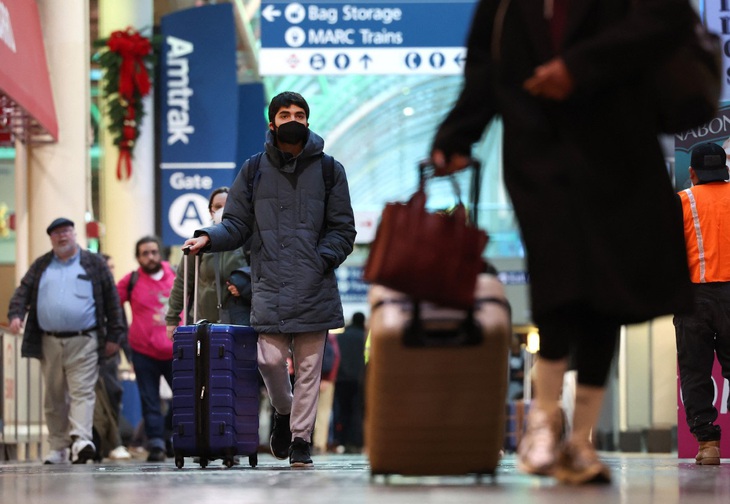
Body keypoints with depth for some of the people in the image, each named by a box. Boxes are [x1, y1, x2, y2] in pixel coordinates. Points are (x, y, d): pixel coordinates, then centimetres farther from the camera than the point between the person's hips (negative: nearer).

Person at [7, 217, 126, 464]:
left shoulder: (94, 264, 8)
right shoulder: (40, 266, 16)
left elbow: (111, 299, 6)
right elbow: (23, 292, 11)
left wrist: (114, 335, 1)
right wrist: (16, 314, -10)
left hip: (84, 342, -3)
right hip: (49, 341, 3)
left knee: (82, 392, -14)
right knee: (54, 397, 7)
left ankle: (81, 439, -25)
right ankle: (58, 447, 13)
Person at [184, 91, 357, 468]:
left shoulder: (328, 170, 8)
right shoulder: (254, 170, 10)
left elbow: (343, 230, 9)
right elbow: (237, 224, 11)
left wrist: (321, 260, -8)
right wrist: (209, 238, -9)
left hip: (314, 288, 0)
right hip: (270, 286, 0)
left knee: (308, 366, 1)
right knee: (271, 359, -7)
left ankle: (300, 437, 11)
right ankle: (283, 412, 23)